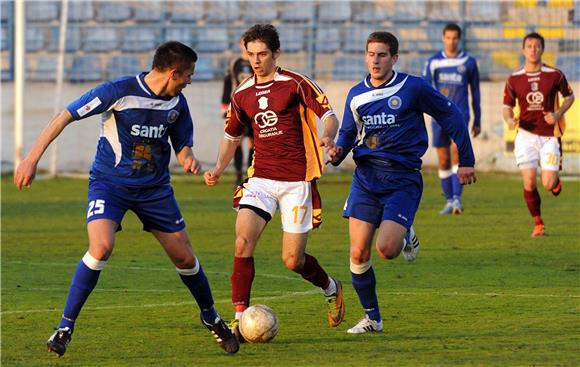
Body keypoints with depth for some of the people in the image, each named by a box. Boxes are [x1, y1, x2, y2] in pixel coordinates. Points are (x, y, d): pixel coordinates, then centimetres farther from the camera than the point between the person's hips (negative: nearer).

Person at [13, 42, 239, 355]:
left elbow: (182, 144, 14)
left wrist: (188, 159, -12)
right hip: (109, 182, -5)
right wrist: (33, 158, -17)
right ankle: (65, 326, -14)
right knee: (101, 247, -27)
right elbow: (65, 116, -14)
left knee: (185, 259, 6)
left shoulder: (177, 102, 0)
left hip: (155, 188, 5)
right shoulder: (119, 91, -18)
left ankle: (211, 317, 33)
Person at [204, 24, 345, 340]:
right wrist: (218, 169, 5)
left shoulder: (295, 84, -5)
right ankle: (240, 316, -14)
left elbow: (329, 117, -7)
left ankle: (331, 289, 32)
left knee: (293, 260, -1)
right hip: (260, 179, 4)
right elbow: (232, 136, 21)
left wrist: (328, 137, -30)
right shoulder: (241, 95, 9)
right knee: (243, 240, -20)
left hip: (297, 180, -4)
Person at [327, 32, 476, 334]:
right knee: (358, 254, -6)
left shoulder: (413, 88, -6)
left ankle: (406, 237, 19)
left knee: (386, 250, -18)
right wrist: (337, 153, -2)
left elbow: (451, 116, 3)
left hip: (403, 179, -4)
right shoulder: (356, 95, 7)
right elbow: (348, 133, 21)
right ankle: (371, 318, 11)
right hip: (366, 176, 4)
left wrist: (466, 161, 5)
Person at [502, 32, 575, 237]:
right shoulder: (514, 79, 0)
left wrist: (558, 114, -6)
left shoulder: (555, 75, -3)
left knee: (548, 185, -9)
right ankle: (538, 224, 11)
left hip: (549, 136, -1)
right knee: (529, 183, -8)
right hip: (526, 135, 1)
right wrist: (509, 119, -15)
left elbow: (569, 96, 11)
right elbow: (507, 107, 8)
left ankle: (556, 179, 30)